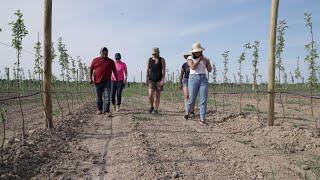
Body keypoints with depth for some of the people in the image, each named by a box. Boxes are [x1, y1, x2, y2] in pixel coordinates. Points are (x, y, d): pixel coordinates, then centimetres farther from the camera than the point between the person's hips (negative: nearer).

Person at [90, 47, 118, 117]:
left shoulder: (111, 61, 7)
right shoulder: (95, 60, 7)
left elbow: (115, 71, 8)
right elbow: (91, 69, 11)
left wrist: (117, 80, 4)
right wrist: (91, 78, 4)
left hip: (107, 81, -1)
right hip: (98, 81, 1)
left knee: (107, 96, -10)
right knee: (99, 97, 12)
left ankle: (106, 111, -9)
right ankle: (99, 109, 28)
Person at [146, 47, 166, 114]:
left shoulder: (162, 60, -1)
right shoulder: (149, 60, 5)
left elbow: (164, 70, -7)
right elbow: (147, 70, 4)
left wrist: (163, 80, -15)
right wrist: (146, 79, -3)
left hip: (159, 80, -1)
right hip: (151, 80, 1)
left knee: (157, 95, 1)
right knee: (150, 95, -10)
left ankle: (156, 109, 11)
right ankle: (152, 106, 15)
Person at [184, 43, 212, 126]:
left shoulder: (204, 58, 11)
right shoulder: (190, 58, 2)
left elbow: (209, 70, 5)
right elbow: (193, 67, -16)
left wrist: (208, 62, -11)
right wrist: (199, 59, -11)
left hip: (203, 79, 2)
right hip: (193, 79, -2)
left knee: (203, 100, -7)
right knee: (192, 100, 1)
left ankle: (202, 120, -3)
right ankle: (187, 112, 32)